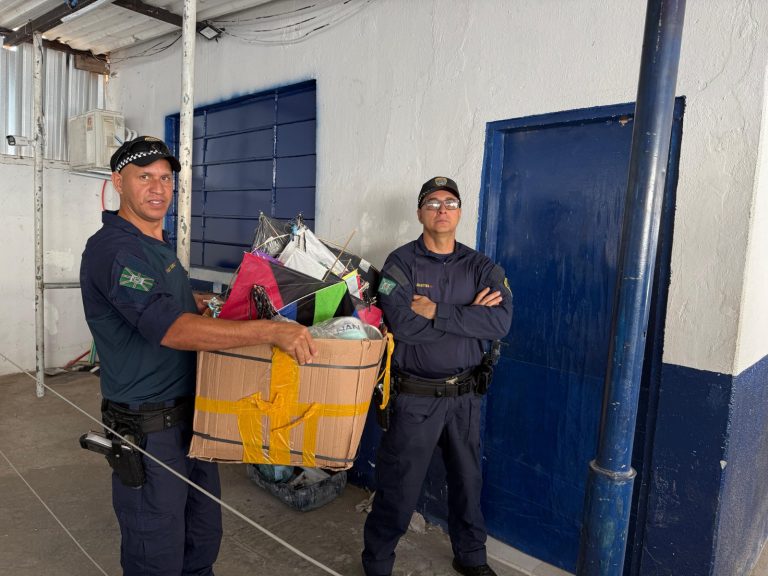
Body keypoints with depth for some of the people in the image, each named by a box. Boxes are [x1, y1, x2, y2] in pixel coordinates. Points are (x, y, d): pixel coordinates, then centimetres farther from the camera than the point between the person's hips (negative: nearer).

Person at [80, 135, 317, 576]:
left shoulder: (159, 244, 11)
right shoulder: (113, 249, -20)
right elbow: (173, 330, -33)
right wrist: (271, 331, -37)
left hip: (192, 415, 9)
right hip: (148, 429, -9)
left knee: (204, 538, 22)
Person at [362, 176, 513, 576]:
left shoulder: (481, 267, 1)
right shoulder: (401, 263, -8)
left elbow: (501, 322, -16)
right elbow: (402, 325, -24)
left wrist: (436, 311, -22)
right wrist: (469, 316, -18)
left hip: (465, 396, 4)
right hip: (414, 396, -3)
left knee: (467, 481, 20)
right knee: (399, 488, 8)